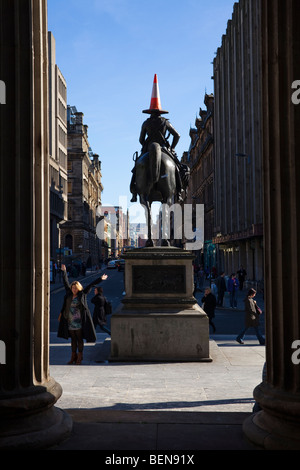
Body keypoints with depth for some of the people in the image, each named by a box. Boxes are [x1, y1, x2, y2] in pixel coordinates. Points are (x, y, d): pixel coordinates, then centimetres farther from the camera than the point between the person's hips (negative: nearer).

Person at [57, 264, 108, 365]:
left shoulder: (82, 294, -1)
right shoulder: (69, 294, 7)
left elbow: (91, 285, -1)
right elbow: (66, 282, 18)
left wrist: (100, 279, -1)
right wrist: (64, 271, 25)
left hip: (79, 321, -4)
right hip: (70, 321, 4)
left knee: (79, 339, 2)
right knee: (73, 339, 10)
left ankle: (79, 357, 8)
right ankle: (73, 356, 17)